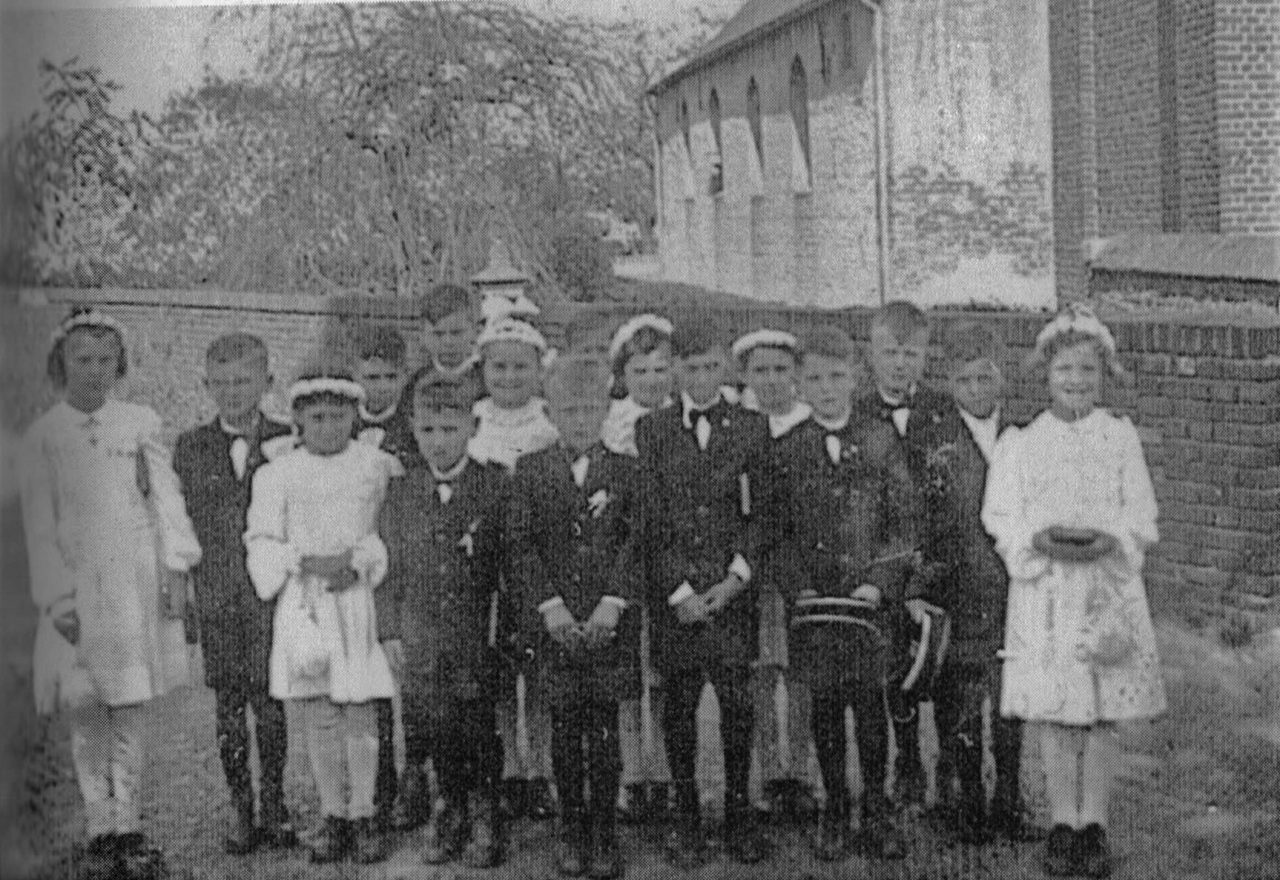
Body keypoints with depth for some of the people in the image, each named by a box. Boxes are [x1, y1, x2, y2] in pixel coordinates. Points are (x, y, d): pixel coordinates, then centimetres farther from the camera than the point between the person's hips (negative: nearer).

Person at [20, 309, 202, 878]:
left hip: (137, 586, 1)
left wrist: (175, 569, -1)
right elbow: (39, 527, 1)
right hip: (78, 590, -1)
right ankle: (100, 831, 8)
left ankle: (127, 827, 8)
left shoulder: (141, 423, 8)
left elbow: (166, 496, 8)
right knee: (87, 715, 1)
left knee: (131, 709, 1)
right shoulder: (41, 438, 4)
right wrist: (57, 597, -8)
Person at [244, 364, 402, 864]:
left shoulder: (380, 467, 5)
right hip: (303, 604, 1)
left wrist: (358, 561, -11)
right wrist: (307, 562, -12)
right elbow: (263, 543, 3)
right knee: (318, 716, 4)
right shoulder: (276, 475, 6)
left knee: (359, 713, -1)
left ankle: (362, 816, 9)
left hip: (360, 600, -1)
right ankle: (333, 815, 14)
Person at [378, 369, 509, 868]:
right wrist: (390, 633, 5)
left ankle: (484, 817, 19)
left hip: (481, 640, -3)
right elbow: (390, 570, 10)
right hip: (421, 644, 3)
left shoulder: (498, 487, -4)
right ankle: (450, 808, 27)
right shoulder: (400, 494, 6)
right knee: (436, 732, 9)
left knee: (481, 734, 3)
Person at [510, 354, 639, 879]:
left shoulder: (625, 471, 6)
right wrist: (551, 606, -10)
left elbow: (633, 543, 0)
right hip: (553, 620, 1)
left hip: (610, 621, -1)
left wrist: (612, 603, -12)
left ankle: (604, 834, 7)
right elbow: (523, 547, 1)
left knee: (603, 727, -1)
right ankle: (571, 831, 15)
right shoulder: (531, 471, 7)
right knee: (564, 727, 5)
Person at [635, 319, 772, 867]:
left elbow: (762, 513, 5)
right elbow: (651, 521, 1)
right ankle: (686, 823, 12)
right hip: (672, 592, 0)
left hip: (733, 592, 0)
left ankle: (739, 817, 13)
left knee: (737, 706, 0)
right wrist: (679, 591, -7)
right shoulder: (650, 431, 6)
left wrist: (736, 579, -7)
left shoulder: (753, 429, 8)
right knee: (679, 708, 3)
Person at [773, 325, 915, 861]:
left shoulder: (882, 441, 4)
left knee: (869, 701, -2)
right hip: (813, 601, 1)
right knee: (825, 705, 5)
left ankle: (876, 808, 12)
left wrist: (878, 585, -9)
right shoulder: (787, 450, 6)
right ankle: (835, 812, 17)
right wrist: (801, 590, -6)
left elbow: (903, 524, 2)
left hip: (872, 596, -1)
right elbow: (780, 531, 6)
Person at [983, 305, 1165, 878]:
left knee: (1104, 715, 2)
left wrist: (1106, 541, -16)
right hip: (1045, 591, 0)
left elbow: (1143, 518, 4)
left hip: (1110, 589, 0)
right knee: (1054, 716, 2)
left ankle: (1094, 825, 12)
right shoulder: (1020, 443, 6)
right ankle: (1063, 825, 13)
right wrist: (1041, 541, -18)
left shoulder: (1121, 437, 7)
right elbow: (1000, 517, 1)